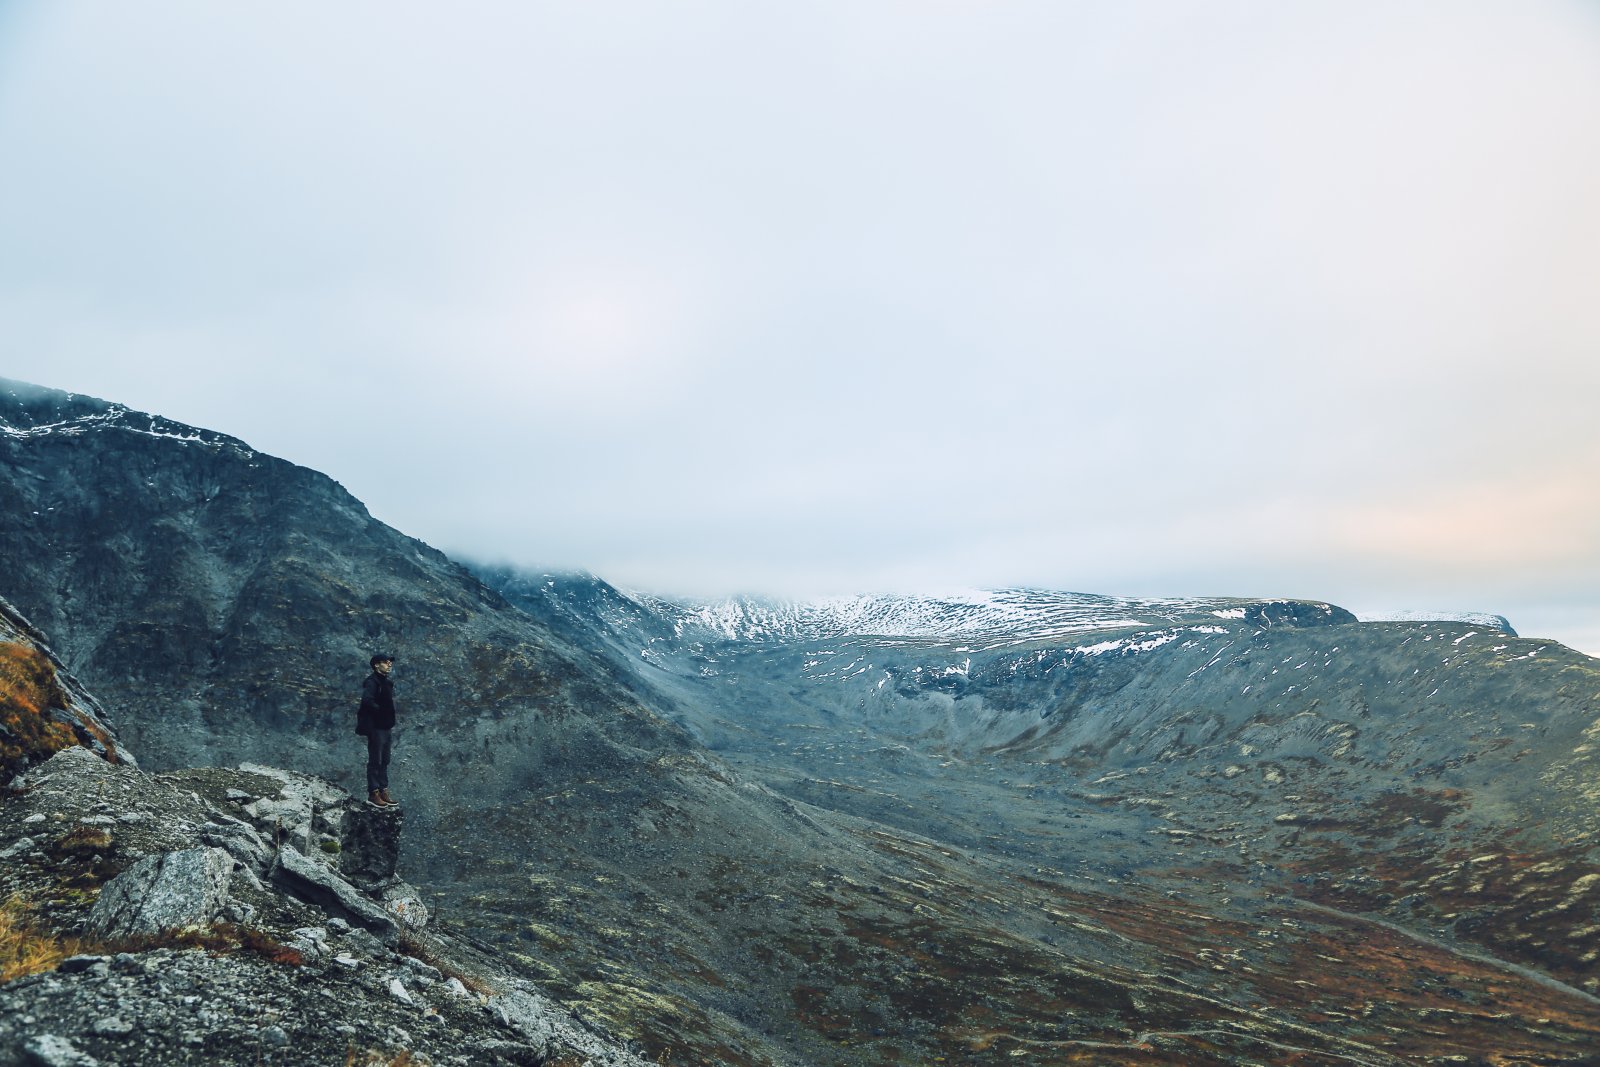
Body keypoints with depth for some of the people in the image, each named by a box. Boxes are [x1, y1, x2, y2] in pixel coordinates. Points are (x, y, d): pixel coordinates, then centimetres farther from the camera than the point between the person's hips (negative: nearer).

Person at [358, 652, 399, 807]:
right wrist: (380, 711, -15)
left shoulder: (387, 682, 14)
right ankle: (373, 794, 2)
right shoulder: (372, 681, -13)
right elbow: (367, 700, -27)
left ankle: (383, 791, 18)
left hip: (386, 727, 9)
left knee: (384, 761, 12)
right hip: (376, 727, -9)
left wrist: (391, 723, 10)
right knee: (375, 760, -3)